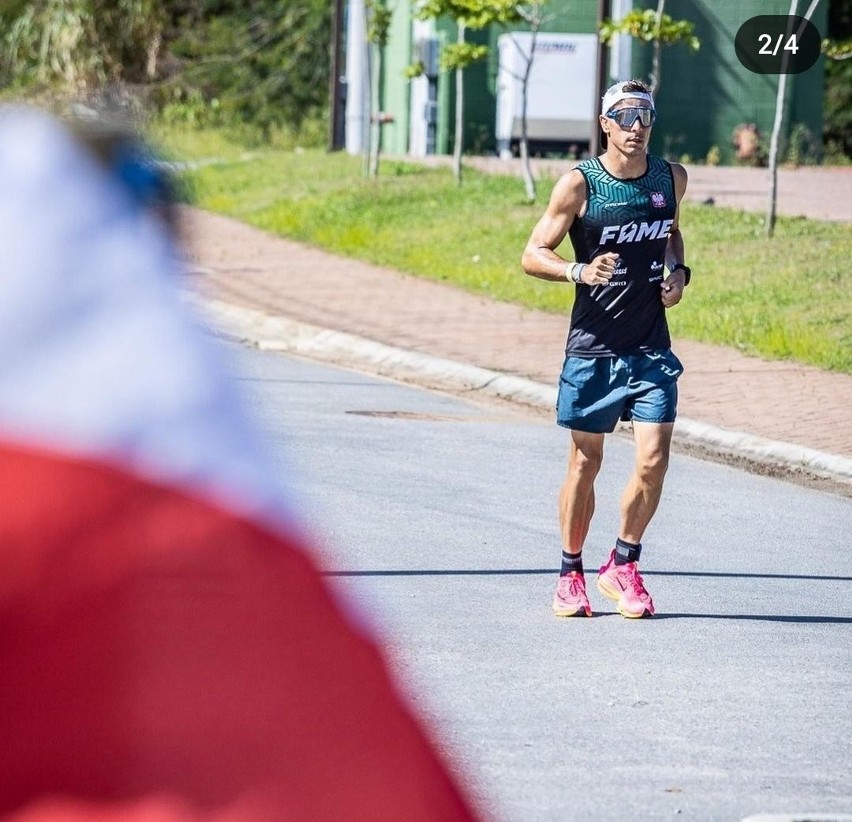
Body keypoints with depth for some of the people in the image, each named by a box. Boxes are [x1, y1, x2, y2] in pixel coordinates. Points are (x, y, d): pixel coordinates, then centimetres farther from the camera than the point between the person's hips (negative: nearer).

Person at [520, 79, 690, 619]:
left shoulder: (672, 178, 5)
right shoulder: (579, 184, -8)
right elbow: (533, 254, -6)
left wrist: (678, 271, 6)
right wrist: (579, 271, -24)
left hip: (652, 349, 3)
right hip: (592, 349, -2)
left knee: (653, 461, -8)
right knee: (586, 461, 7)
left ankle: (623, 566, 11)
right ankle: (571, 573, 23)